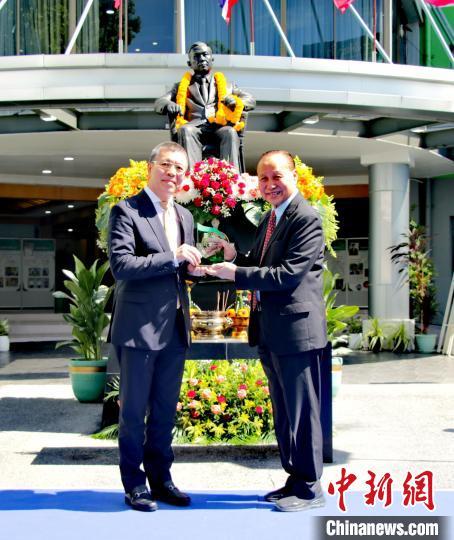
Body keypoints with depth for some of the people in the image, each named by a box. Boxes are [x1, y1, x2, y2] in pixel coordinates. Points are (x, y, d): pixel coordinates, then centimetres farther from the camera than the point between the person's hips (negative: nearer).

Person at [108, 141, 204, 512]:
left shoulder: (185, 216, 14)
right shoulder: (126, 211, -8)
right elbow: (121, 265, -19)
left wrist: (192, 266, 0)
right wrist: (172, 258, -22)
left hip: (175, 328, 7)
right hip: (139, 327, -6)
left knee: (165, 410, 15)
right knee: (134, 409, 5)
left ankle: (160, 478, 28)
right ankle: (134, 484, 18)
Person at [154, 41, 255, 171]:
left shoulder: (223, 83, 31)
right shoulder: (183, 85, 31)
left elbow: (251, 101, 25)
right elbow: (158, 103, 19)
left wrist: (235, 101, -1)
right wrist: (168, 105, -8)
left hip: (219, 127, 0)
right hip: (194, 127, 0)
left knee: (230, 132, -35)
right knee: (185, 130, -36)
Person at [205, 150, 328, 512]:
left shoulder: (306, 218, -14)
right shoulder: (270, 218, 15)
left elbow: (289, 274, -22)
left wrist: (236, 273, -19)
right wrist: (235, 255, 1)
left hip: (296, 329, -9)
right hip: (270, 331, 10)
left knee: (301, 411, 1)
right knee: (283, 412, 17)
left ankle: (310, 488, 13)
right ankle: (296, 479, 30)